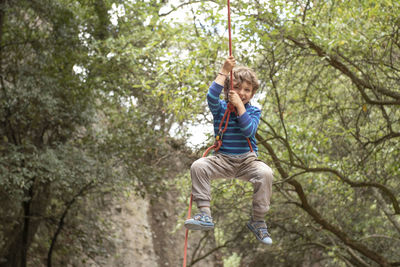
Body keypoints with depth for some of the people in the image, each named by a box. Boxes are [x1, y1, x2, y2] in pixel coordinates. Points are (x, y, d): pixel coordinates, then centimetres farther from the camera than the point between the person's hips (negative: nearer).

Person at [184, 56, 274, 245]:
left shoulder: (254, 111, 5)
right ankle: (205, 215, -27)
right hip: (223, 160, 1)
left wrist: (239, 105, -16)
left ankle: (258, 221, -15)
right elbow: (211, 97, -21)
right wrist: (224, 72, -20)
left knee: (265, 173, -31)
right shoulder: (221, 108, 4)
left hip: (247, 160, 0)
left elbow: (249, 131, -15)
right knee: (198, 166, -27)